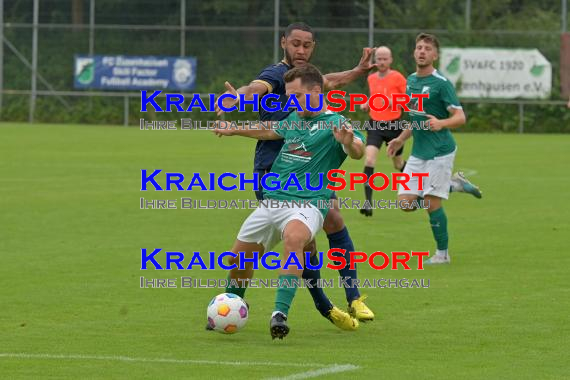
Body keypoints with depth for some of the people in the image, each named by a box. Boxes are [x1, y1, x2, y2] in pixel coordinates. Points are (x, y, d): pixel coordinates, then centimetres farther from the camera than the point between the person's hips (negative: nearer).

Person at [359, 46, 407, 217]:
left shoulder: (397, 78, -6)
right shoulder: (371, 78, 9)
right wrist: (366, 105, 5)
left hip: (394, 126, -3)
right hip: (375, 125, 3)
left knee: (398, 164, 13)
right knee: (369, 159, -18)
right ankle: (368, 202, -20)